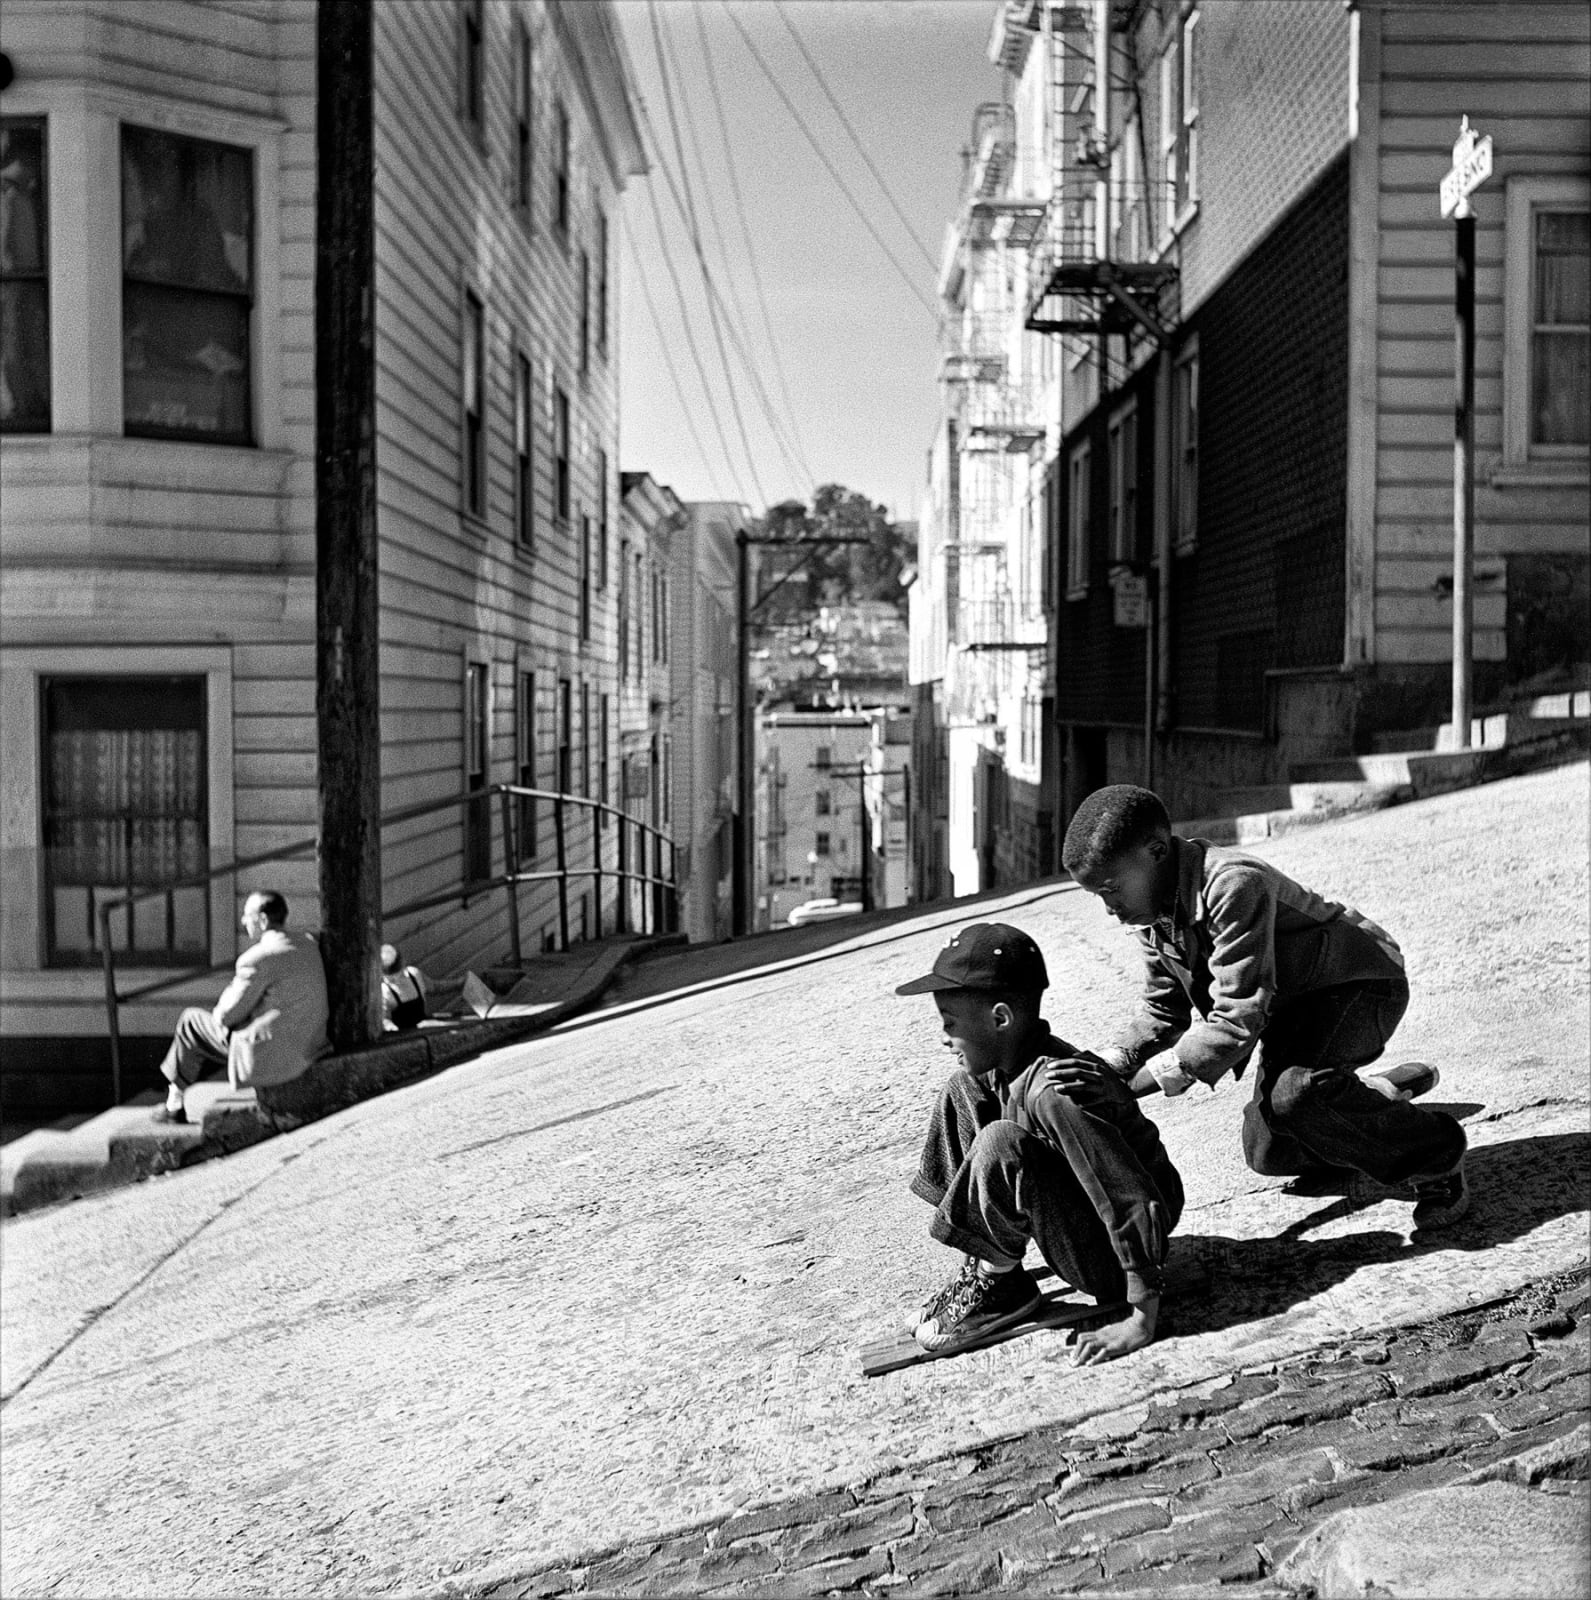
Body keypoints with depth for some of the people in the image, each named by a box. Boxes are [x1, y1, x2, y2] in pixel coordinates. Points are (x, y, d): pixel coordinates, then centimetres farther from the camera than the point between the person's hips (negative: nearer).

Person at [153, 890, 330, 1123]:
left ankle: (175, 1102, 28)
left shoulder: (256, 959, -21)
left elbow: (227, 1014, -13)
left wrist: (221, 1011, 10)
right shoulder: (308, 944, 3)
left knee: (191, 1020, 13)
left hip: (271, 1058, -8)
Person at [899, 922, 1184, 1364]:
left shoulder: (1054, 1091, -31)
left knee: (1001, 1145, -31)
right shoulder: (988, 1072, -5)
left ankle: (998, 1286, -6)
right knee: (960, 1091, 4)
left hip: (1110, 1260, -9)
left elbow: (1134, 1200, -31)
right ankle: (986, 1267, 4)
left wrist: (1142, 1320, -30)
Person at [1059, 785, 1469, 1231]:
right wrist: (1106, 1067, -15)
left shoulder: (1233, 885, -35)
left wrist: (1142, 1081, -36)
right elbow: (1164, 1011, 3)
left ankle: (1436, 1152, -12)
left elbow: (1239, 1019, -37)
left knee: (1293, 1094, -35)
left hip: (1361, 983, -9)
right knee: (1268, 1152, 10)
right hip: (1292, 1005, 9)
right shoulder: (1152, 912, -7)